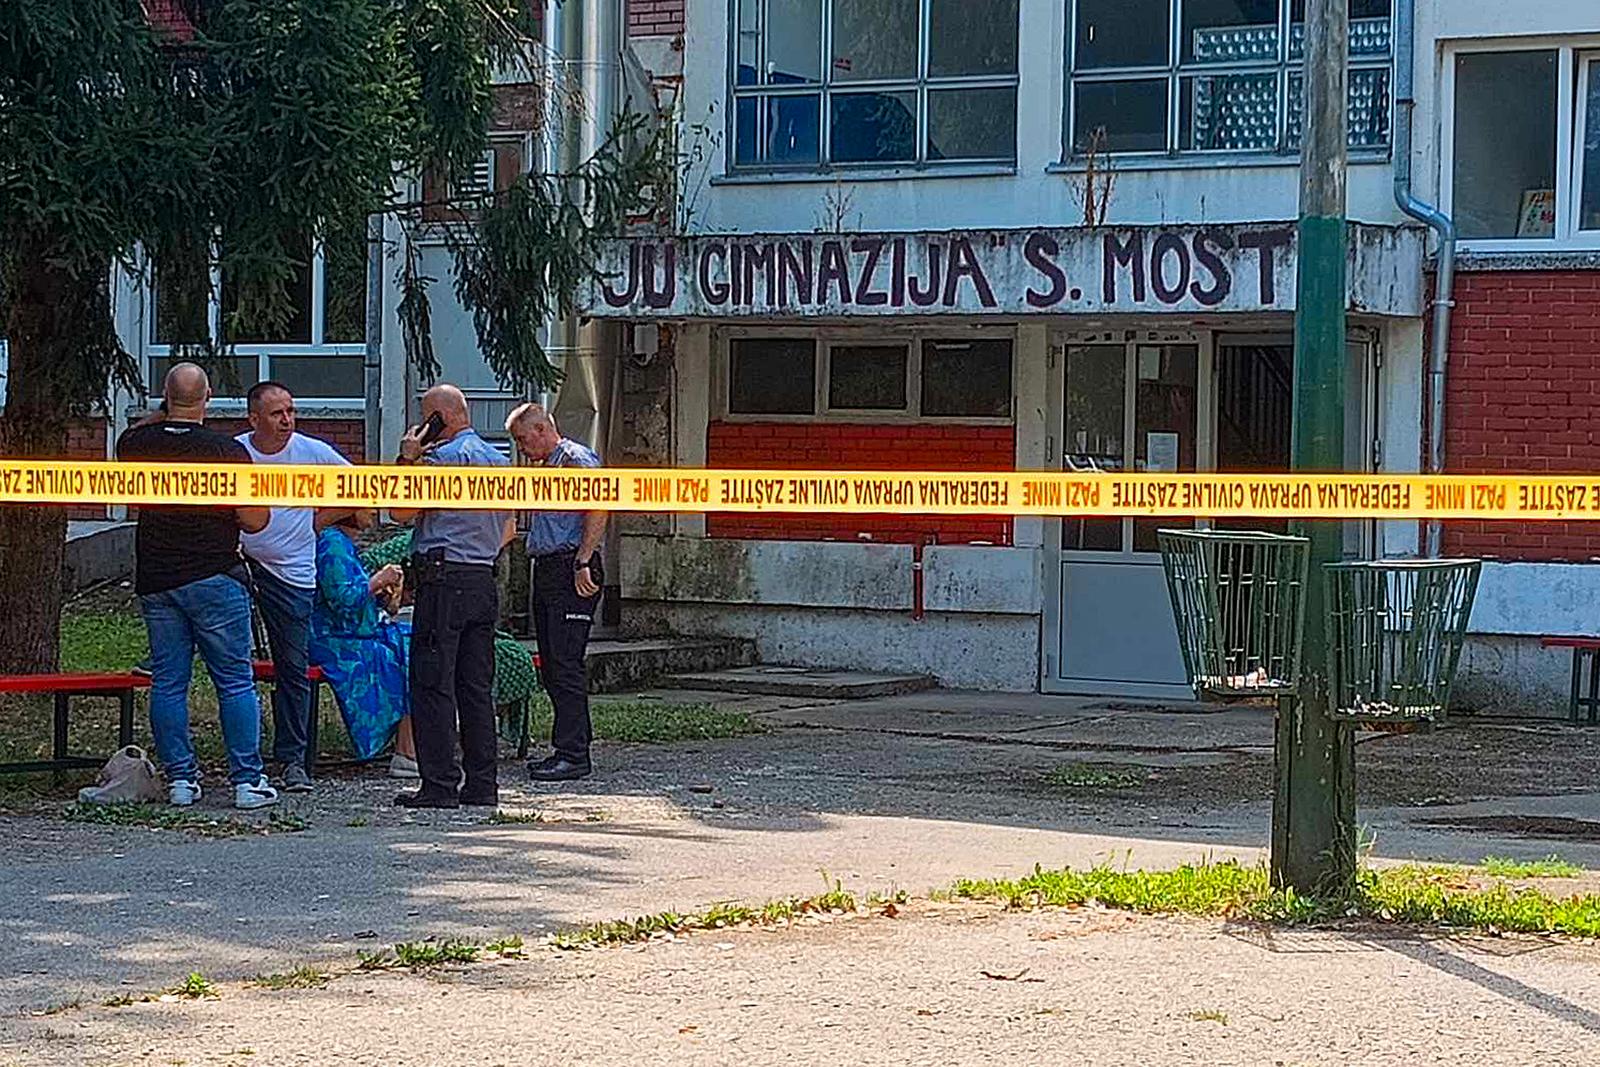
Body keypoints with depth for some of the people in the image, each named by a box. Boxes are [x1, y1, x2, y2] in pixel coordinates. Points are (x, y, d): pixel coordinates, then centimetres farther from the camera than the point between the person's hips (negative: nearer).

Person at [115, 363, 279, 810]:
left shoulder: (135, 445, 0)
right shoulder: (228, 451, -12)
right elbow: (254, 520, -11)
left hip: (154, 581, 3)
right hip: (214, 577, -3)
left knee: (167, 683, 9)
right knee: (235, 682, 3)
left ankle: (179, 778, 8)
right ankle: (247, 781, 1)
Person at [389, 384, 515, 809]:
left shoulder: (442, 457, -10)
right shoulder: (499, 460, 17)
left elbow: (402, 512, -10)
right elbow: (508, 530, 22)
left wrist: (406, 460, -3)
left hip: (444, 580, -8)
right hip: (485, 581, 8)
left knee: (433, 684, -6)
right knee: (477, 686, 9)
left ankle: (439, 785, -9)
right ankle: (482, 783, 9)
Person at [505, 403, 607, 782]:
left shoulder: (577, 459, -8)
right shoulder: (545, 466, 22)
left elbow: (598, 509, -19)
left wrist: (582, 563, -22)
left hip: (571, 571, -10)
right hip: (546, 570, 10)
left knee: (566, 663, -12)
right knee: (551, 665, 10)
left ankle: (573, 754, -13)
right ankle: (571, 744, 15)